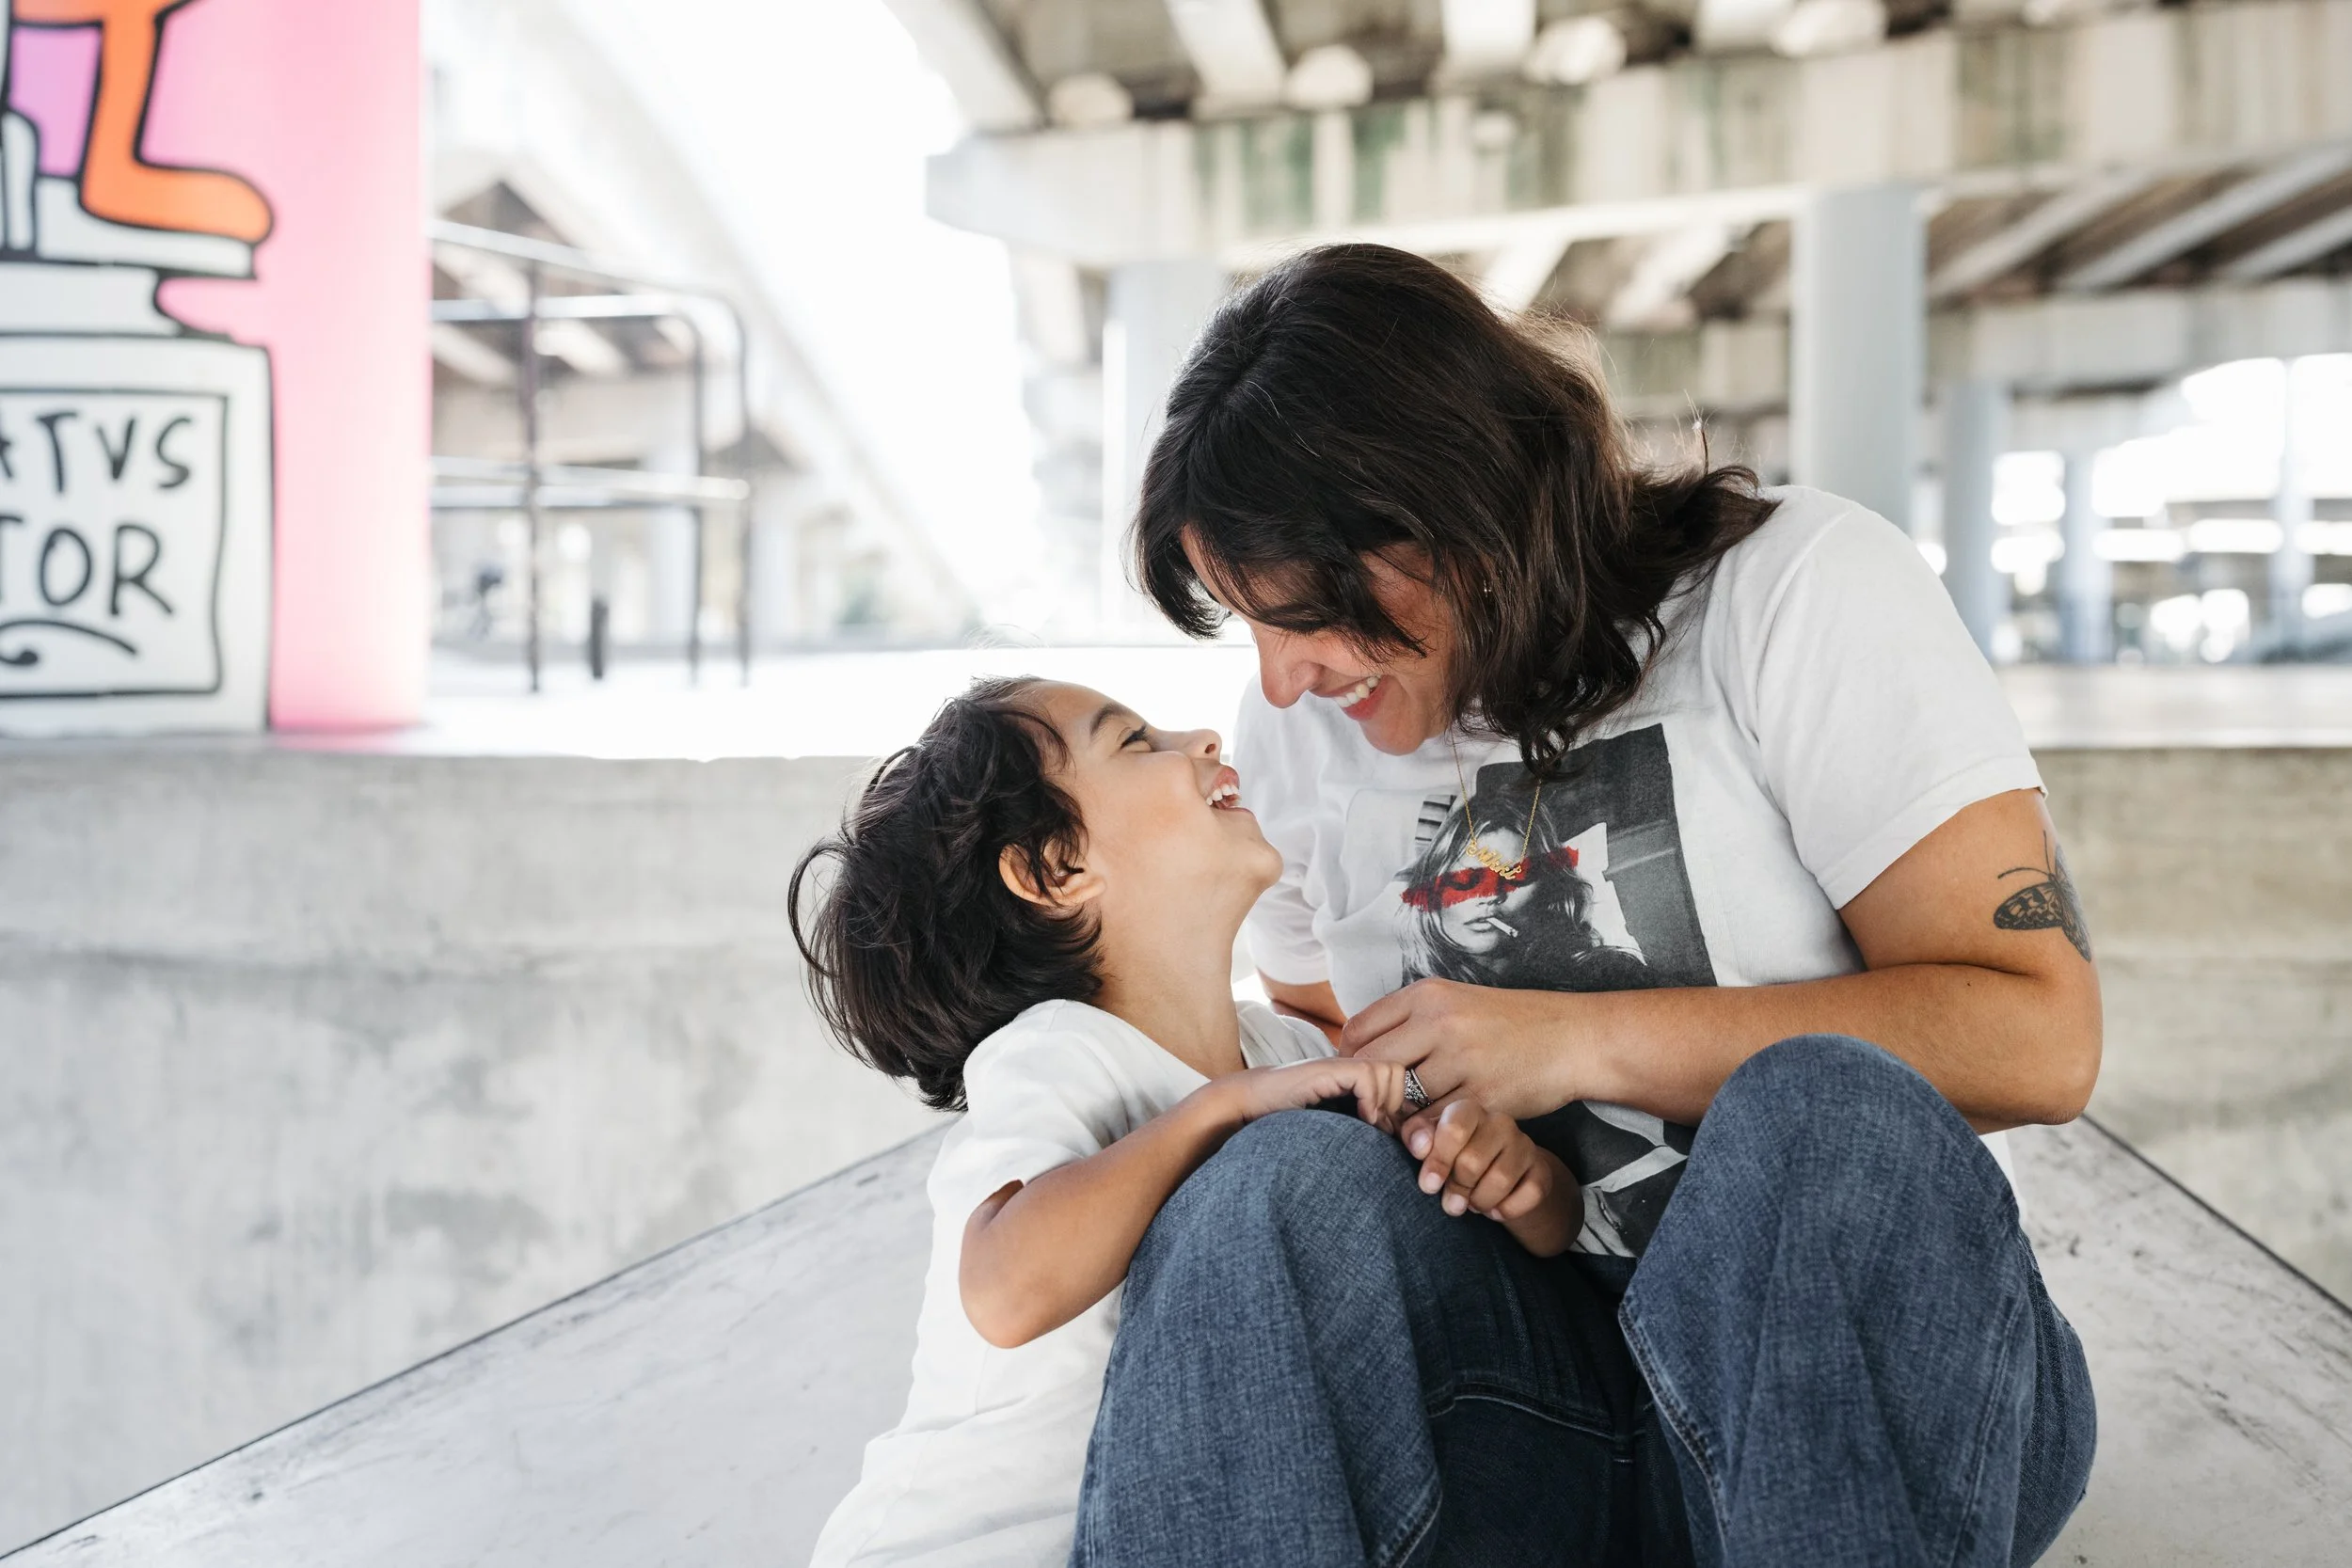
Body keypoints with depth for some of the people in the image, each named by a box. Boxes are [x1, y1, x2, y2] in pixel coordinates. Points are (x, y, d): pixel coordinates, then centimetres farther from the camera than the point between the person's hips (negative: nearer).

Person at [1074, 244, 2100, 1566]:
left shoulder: (1795, 586, -6)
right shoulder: (1295, 731, 8)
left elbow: (2039, 1034, -12)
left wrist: (1582, 1042, -15)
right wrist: (1466, 1145, -8)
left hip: (1876, 1325, -2)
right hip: (1543, 1372, 2)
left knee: (1820, 1113, -36)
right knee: (1283, 1186, -29)